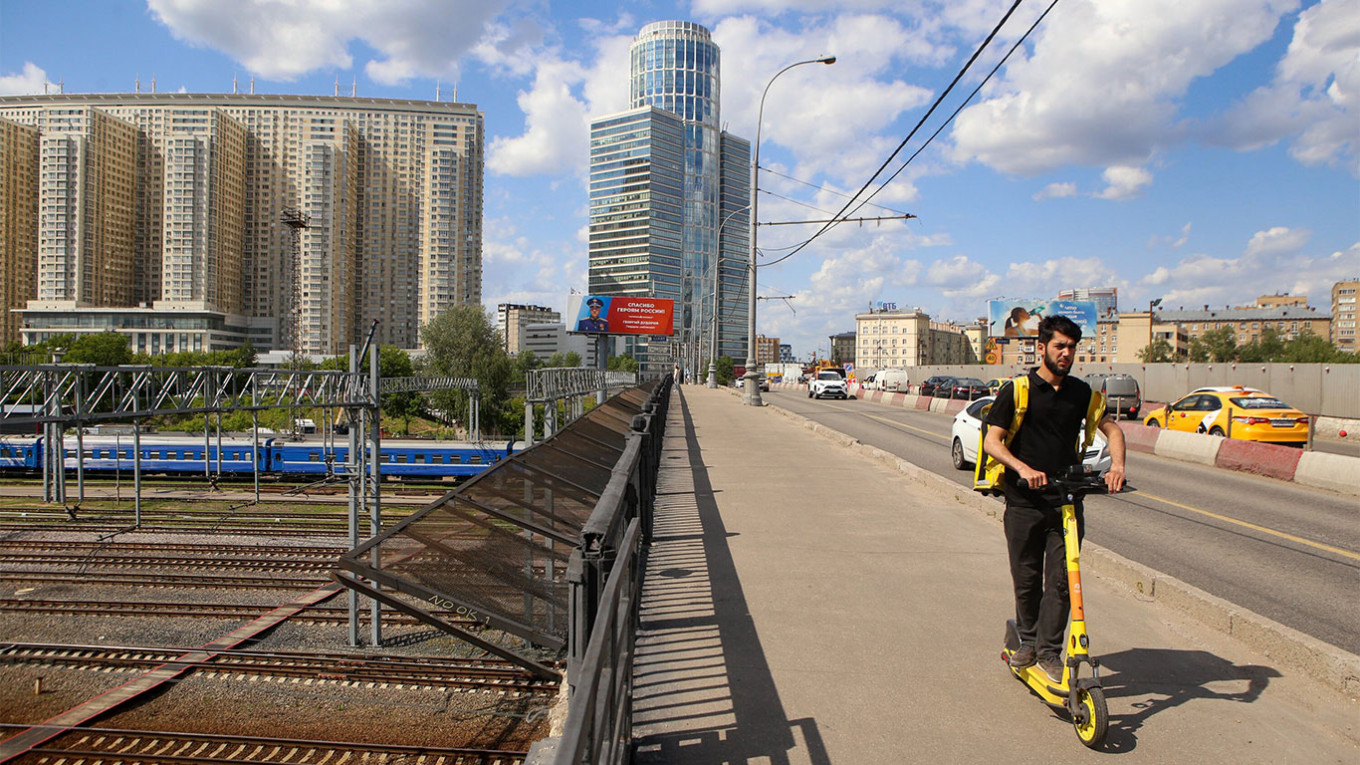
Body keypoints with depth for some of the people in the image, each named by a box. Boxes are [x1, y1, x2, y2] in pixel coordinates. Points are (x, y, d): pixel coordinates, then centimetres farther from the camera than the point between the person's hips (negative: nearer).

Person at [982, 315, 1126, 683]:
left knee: (1060, 580, 0)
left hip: (1067, 501, 2)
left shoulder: (1081, 392, 7)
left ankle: (1049, 652, 13)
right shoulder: (1016, 390, -4)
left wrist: (1117, 463, -4)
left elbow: (1111, 429, 16)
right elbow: (992, 441, -10)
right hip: (1024, 502, -2)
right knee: (1026, 579, 8)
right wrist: (1024, 468, -26)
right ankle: (1028, 640, 29)